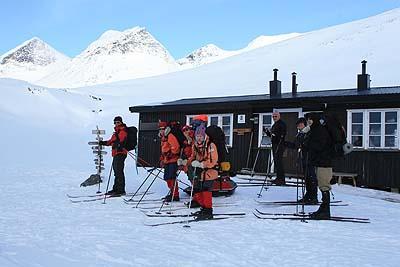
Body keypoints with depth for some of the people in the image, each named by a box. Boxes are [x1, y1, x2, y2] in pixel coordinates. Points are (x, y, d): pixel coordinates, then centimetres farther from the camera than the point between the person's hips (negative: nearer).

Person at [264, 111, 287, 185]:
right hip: (274, 144, 10)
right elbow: (271, 135, 24)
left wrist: (275, 134, -27)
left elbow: (283, 134, -18)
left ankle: (281, 179, -11)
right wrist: (267, 131, 9)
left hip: (280, 145, -10)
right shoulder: (274, 125, 21)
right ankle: (278, 178, 18)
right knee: (276, 161, 11)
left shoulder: (282, 124, -7)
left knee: (278, 161, -12)